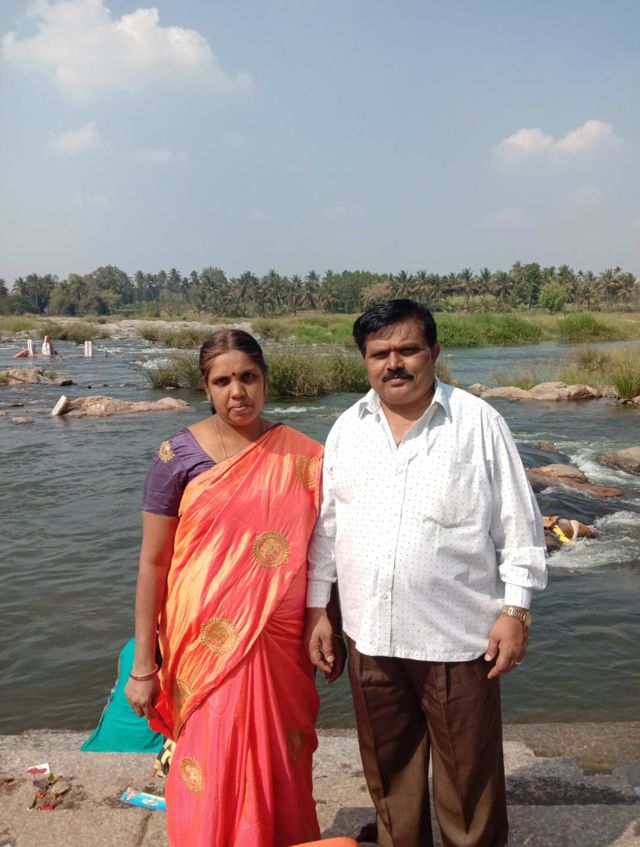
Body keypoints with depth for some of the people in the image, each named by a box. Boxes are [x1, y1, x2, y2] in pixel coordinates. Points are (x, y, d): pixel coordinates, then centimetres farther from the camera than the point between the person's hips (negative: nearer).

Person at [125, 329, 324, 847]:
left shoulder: (301, 455, 0)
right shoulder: (178, 456, -7)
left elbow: (319, 550, 7)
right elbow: (153, 562, -5)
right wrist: (144, 665, -4)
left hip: (282, 643, 2)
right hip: (207, 643, -2)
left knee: (281, 767, 16)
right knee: (211, 779, 8)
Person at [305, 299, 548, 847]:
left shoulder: (479, 423, -6)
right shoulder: (347, 430, 5)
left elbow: (518, 525, -3)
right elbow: (325, 526, 9)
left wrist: (516, 610, -7)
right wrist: (318, 608, 7)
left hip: (458, 638, -3)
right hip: (370, 638, 4)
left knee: (469, 778, 10)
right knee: (389, 777, 20)